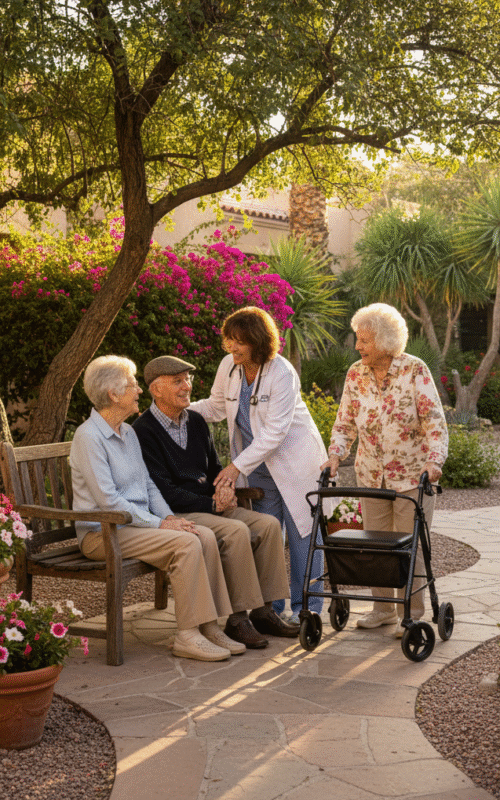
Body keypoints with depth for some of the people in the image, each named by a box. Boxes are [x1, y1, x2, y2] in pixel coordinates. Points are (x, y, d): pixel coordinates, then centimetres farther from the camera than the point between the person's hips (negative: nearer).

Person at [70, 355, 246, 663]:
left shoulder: (128, 432, 15)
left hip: (136, 523, 8)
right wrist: (159, 523, -19)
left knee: (205, 535, -14)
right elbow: (108, 501, -19)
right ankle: (188, 636, -20)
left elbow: (148, 485, 18)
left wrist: (169, 516, 0)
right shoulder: (89, 436, -13)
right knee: (185, 543, -26)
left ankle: (209, 626, -10)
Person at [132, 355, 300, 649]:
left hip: (209, 507, 8)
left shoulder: (196, 421, 14)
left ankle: (264, 610, -5)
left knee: (268, 524, -11)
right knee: (236, 531, -30)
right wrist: (212, 505, -15)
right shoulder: (144, 431, -11)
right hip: (175, 514, -8)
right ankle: (237, 618, -21)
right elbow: (165, 491, -15)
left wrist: (226, 490, -1)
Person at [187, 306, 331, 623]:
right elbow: (216, 407, 13)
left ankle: (306, 607, 13)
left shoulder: (282, 374, -22)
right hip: (256, 465, 5)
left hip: (294, 460, -5)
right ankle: (269, 606, 18)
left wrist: (238, 466, -27)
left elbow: (274, 432, -24)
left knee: (302, 532, 2)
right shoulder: (229, 366, -4)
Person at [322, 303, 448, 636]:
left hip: (413, 475, -4)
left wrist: (434, 461, -28)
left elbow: (435, 421, -14)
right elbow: (345, 421, 4)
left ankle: (412, 614, 15)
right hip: (371, 475, 5)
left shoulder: (415, 371, -13)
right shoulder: (356, 374, 0)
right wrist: (336, 455, -12)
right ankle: (383, 608, 26)